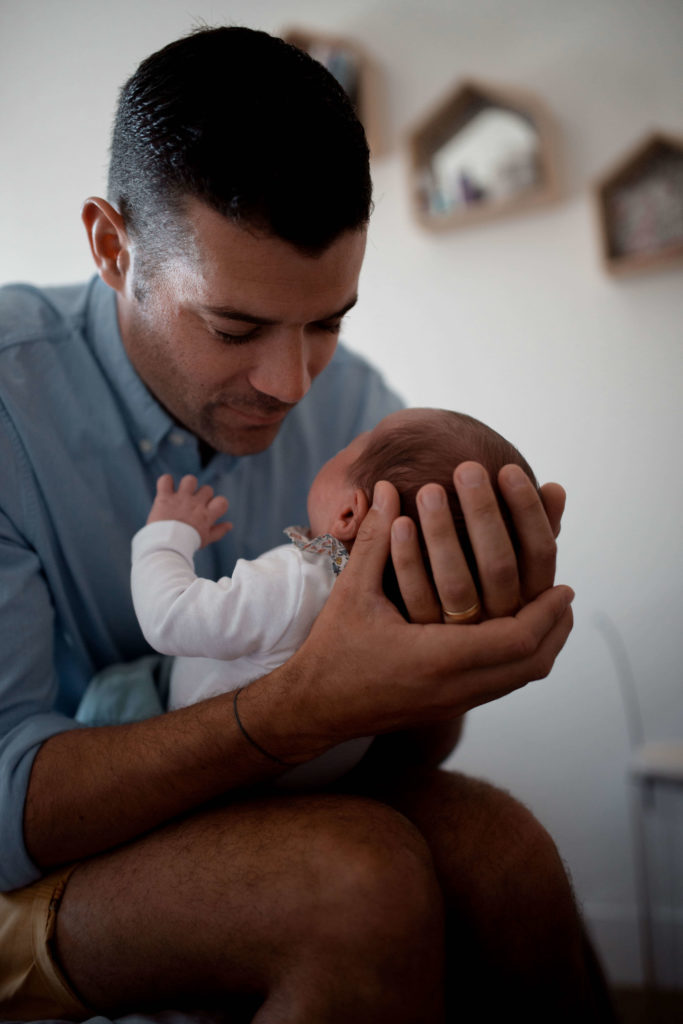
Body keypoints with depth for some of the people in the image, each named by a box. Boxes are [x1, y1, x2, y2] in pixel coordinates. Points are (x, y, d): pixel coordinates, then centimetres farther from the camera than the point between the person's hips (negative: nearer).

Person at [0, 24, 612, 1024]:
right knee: (359, 880, -31)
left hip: (238, 819, 5)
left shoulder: (352, 400, -5)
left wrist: (452, 640, -30)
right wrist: (305, 705, -40)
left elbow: (396, 762, -6)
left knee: (492, 842, -24)